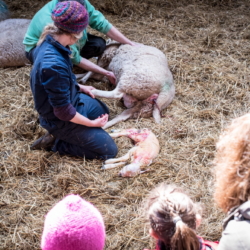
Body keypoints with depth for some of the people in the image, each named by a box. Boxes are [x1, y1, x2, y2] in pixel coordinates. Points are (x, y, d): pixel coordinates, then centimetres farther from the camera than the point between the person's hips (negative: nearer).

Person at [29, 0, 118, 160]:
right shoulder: (54, 65, -39)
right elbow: (63, 112, -29)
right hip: (61, 119, -9)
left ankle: (64, 135, 17)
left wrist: (79, 87, 14)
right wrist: (92, 123, -16)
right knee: (109, 150, -2)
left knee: (103, 110, 33)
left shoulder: (50, 41, -11)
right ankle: (55, 143, 3)